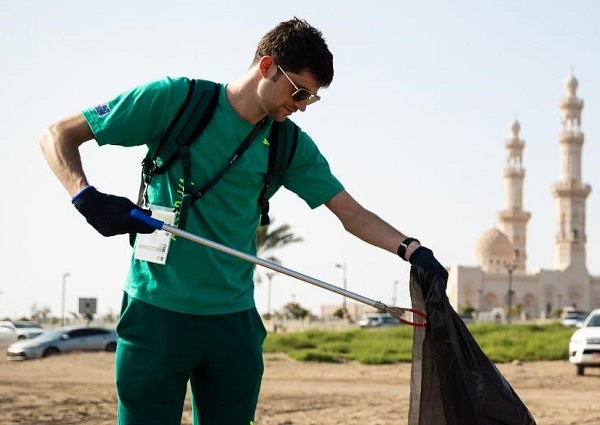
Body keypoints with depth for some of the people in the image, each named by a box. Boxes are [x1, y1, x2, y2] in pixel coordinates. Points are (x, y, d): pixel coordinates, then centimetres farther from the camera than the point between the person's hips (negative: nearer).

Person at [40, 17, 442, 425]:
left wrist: (411, 248, -9)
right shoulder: (174, 99, -7)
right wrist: (87, 197, -21)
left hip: (235, 319, 4)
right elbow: (58, 136, -4)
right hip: (157, 311, -4)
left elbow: (353, 213, 7)